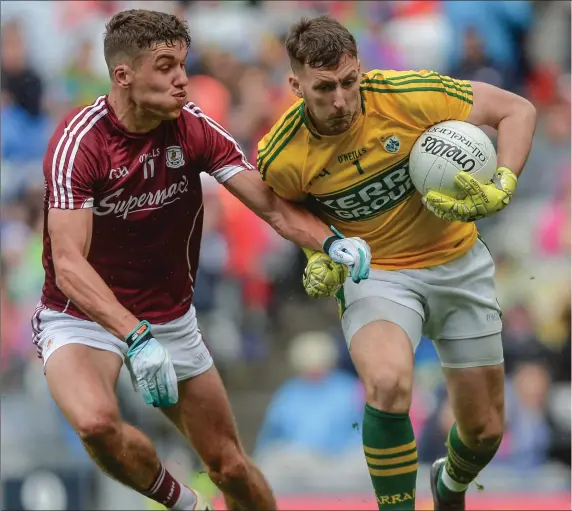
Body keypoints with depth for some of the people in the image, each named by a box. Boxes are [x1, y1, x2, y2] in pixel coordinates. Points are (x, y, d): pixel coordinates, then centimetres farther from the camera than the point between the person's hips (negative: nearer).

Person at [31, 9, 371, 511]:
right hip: (82, 317, -5)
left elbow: (272, 204, -10)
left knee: (229, 465, 7)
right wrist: (136, 337, -45)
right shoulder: (79, 142, -24)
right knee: (96, 421, -34)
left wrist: (329, 242, -32)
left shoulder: (194, 128, -9)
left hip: (171, 319, 5)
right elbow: (68, 263, -32)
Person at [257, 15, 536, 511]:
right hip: (376, 275, -1)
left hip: (459, 262, 2)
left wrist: (500, 191, -25)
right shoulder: (283, 157, -19)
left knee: (485, 429, 8)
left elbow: (517, 110, -12)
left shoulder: (409, 94, -23)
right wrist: (319, 257, -11)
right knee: (387, 384, -35)